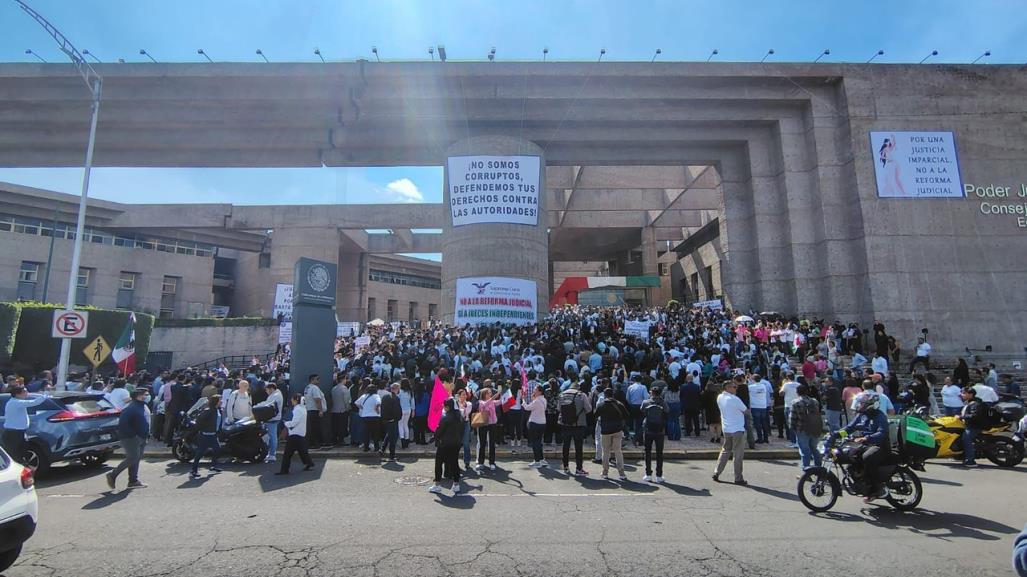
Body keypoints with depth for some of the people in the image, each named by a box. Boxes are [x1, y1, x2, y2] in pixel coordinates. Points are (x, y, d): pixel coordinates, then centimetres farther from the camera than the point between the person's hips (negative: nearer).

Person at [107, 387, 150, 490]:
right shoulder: (131, 408, -17)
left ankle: (133, 481, 16)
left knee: (136, 459, 11)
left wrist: (146, 435, 15)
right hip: (131, 438, -9)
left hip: (141, 438, 9)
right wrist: (133, 434, -19)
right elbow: (122, 423, -22)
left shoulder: (144, 406, 13)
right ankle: (112, 475, 8)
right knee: (132, 458, -10)